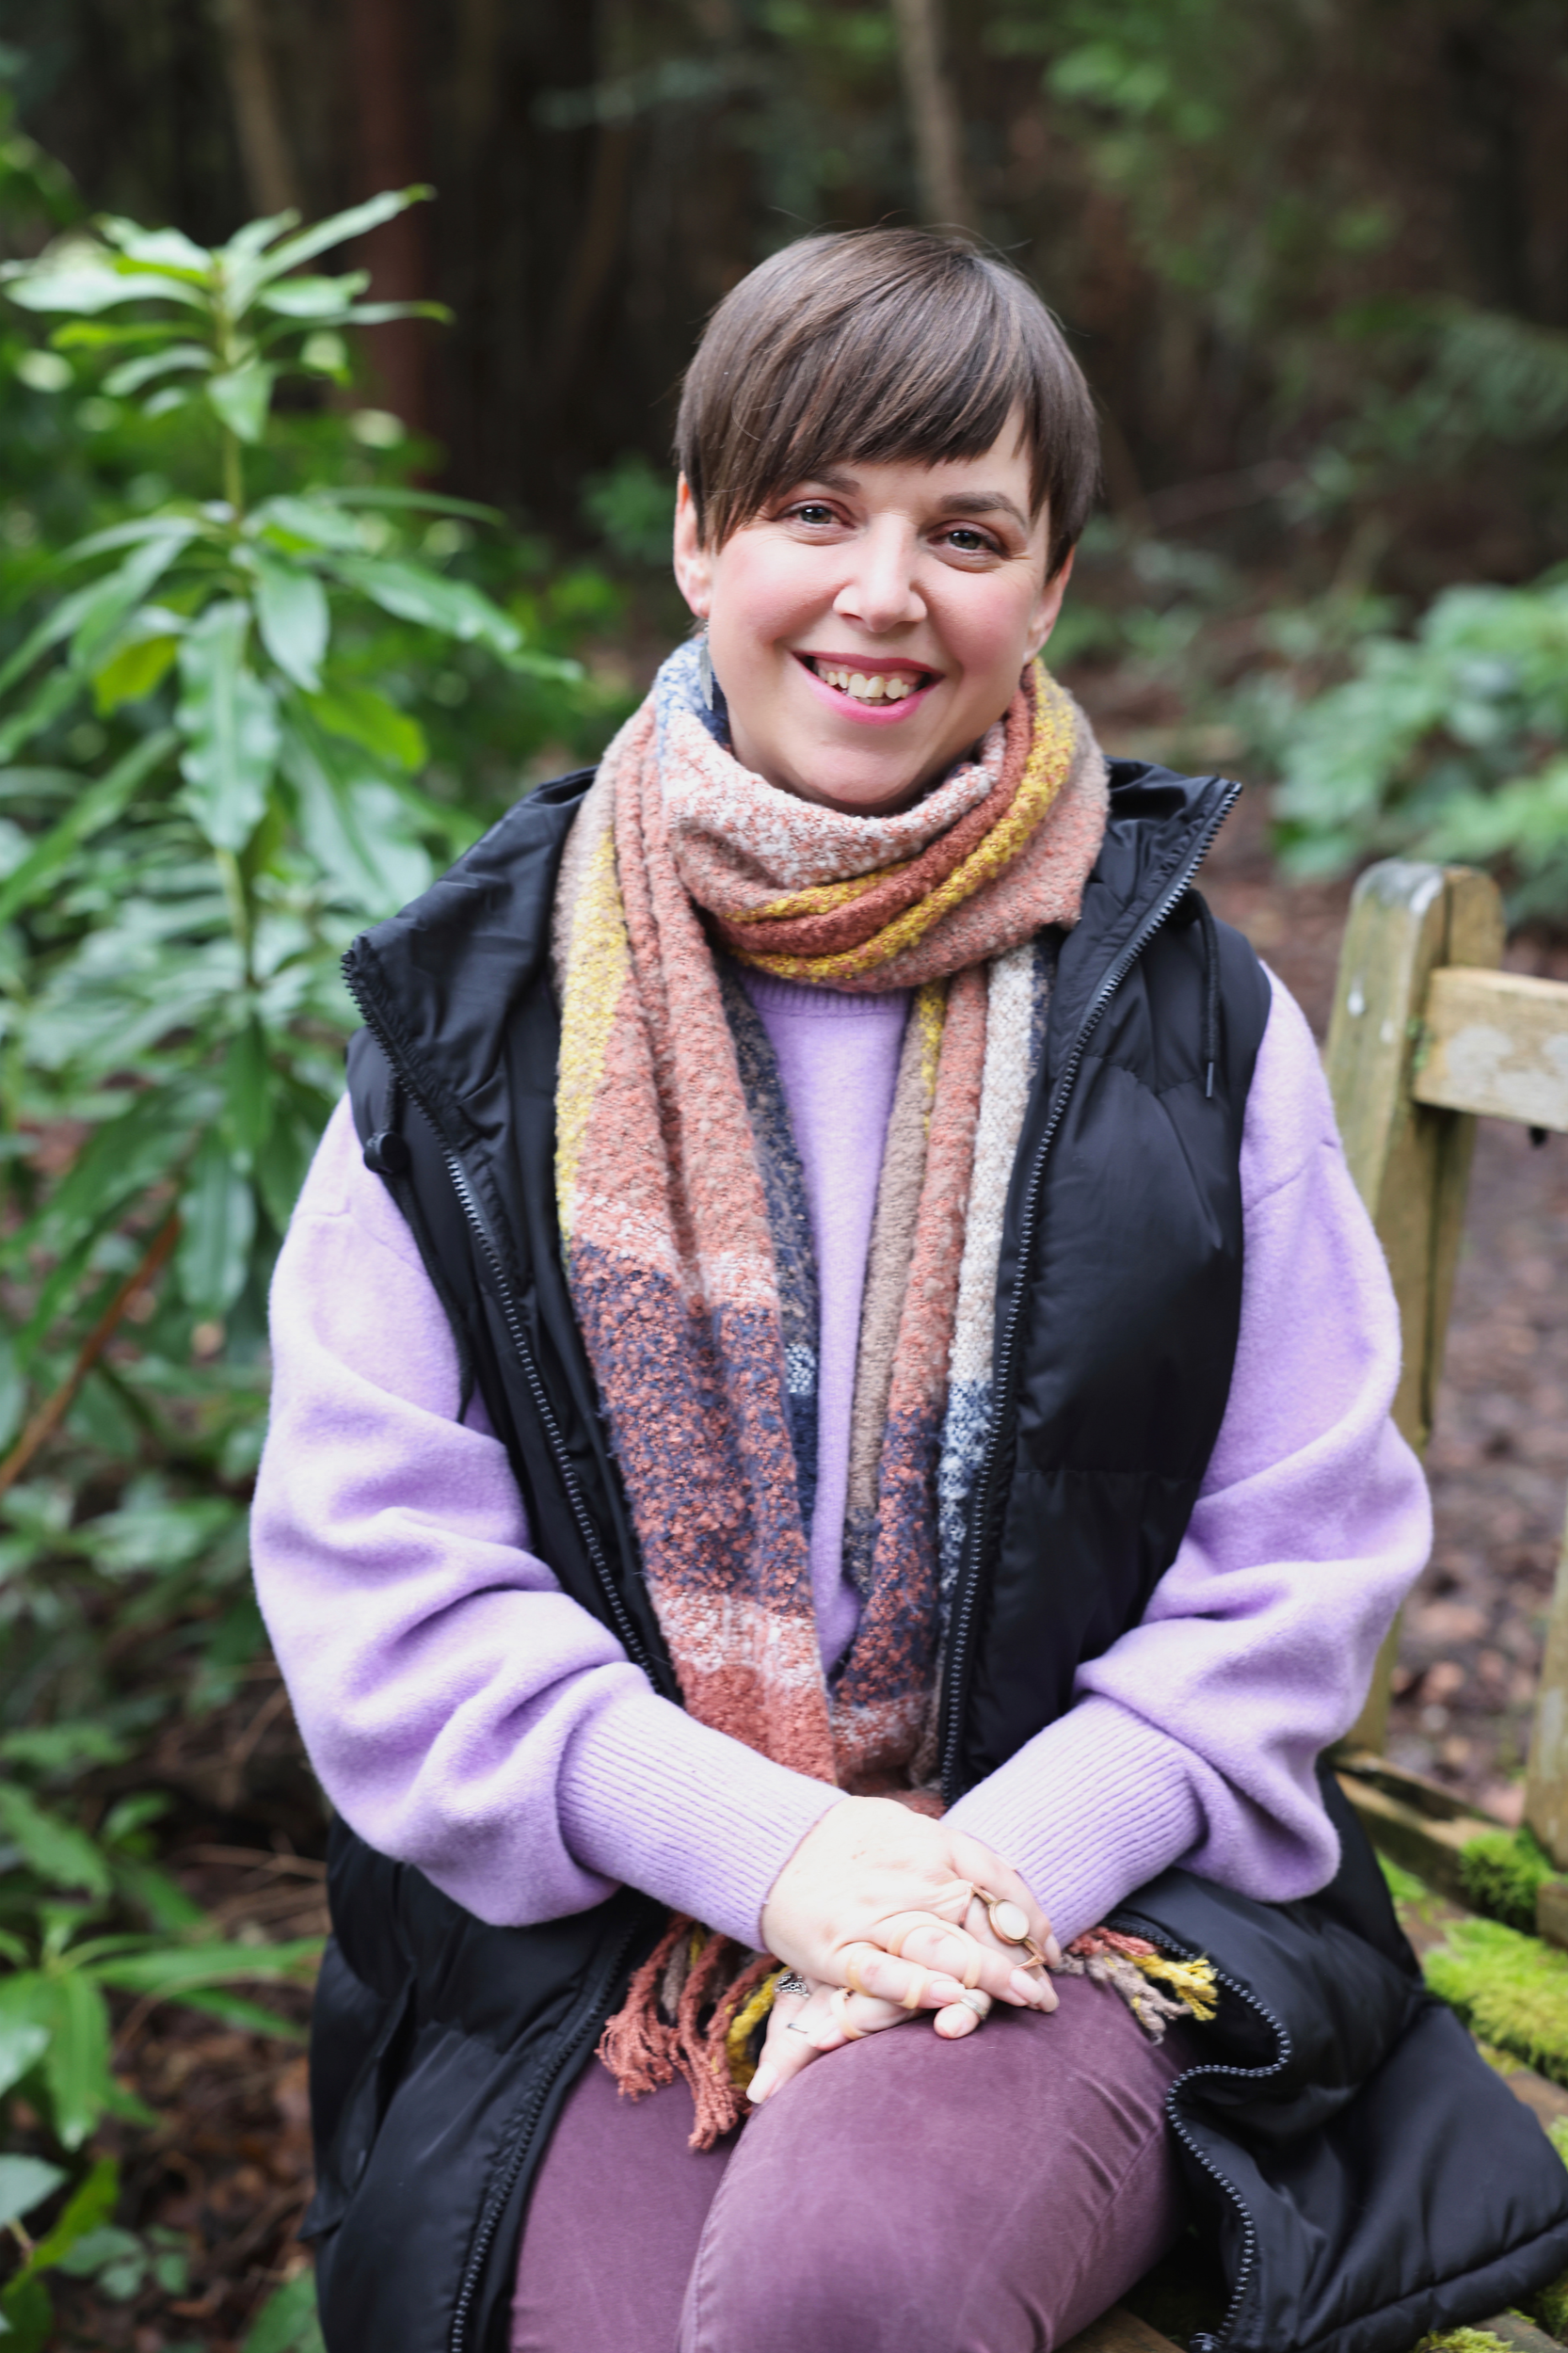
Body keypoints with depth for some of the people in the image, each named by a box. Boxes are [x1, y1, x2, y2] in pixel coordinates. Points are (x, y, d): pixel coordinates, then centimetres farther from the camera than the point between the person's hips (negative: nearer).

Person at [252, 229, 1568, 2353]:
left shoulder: (1182, 1005, 3)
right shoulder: (479, 1008, 2)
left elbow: (1307, 1547, 2)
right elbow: (370, 1556, -1)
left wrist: (1010, 1861, -12)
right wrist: (767, 1846, -13)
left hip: (1077, 1884, 0)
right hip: (589, 1910, 1)